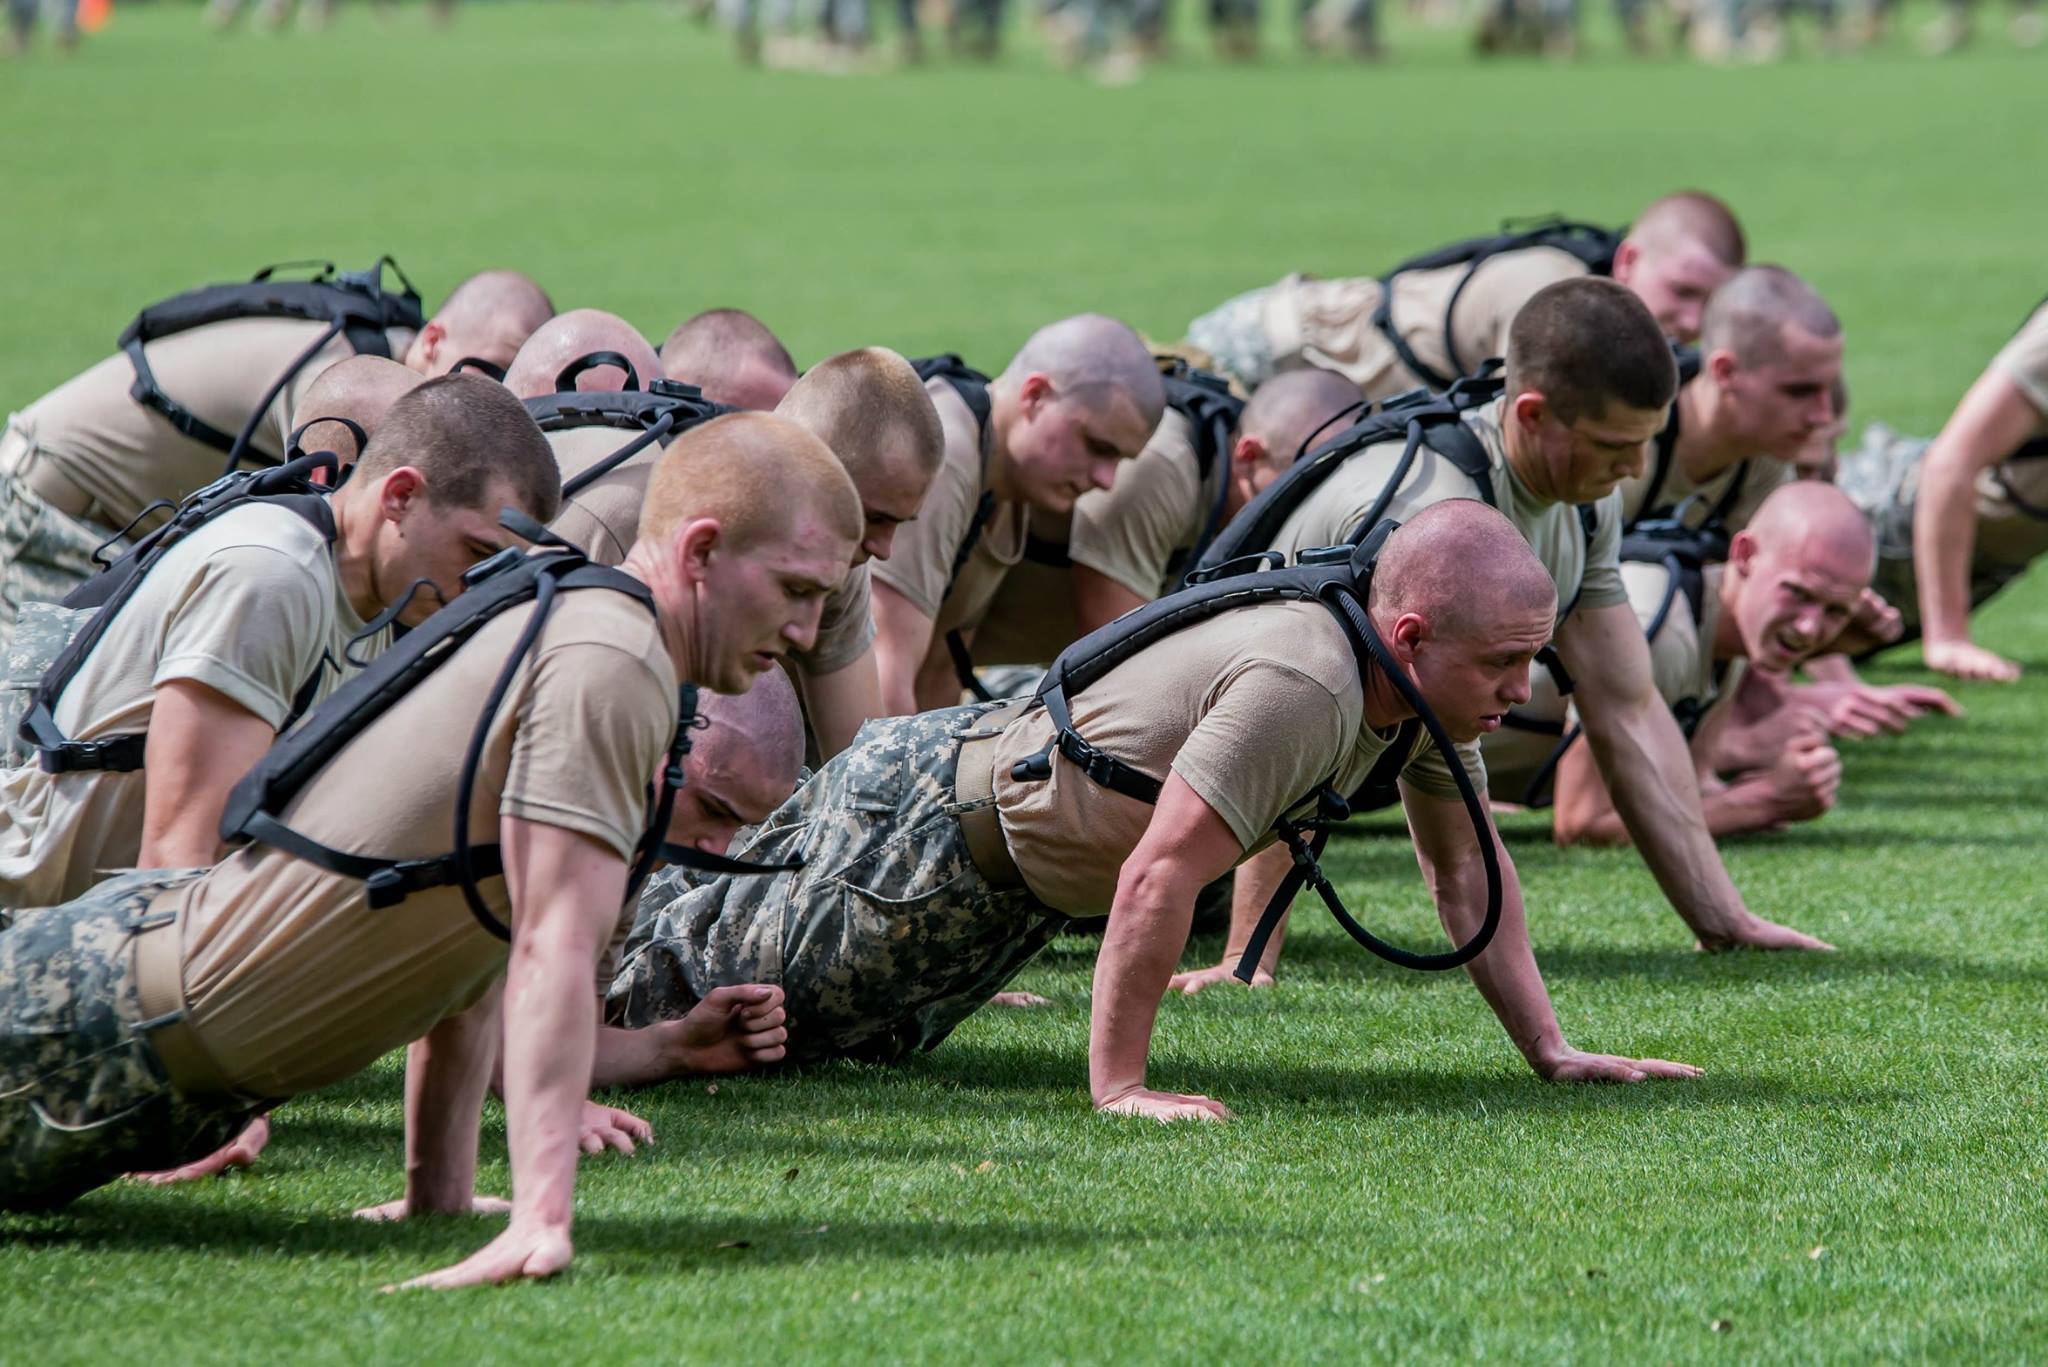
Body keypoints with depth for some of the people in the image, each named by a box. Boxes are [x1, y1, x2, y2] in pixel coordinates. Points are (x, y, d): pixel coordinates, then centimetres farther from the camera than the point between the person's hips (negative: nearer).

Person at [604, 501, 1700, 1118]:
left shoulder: (1430, 681, -9)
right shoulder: (1301, 684, -38)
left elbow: (1465, 868, 4)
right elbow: (1156, 877, -39)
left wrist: (1549, 1051, 0)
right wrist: (1117, 1087, -35)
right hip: (924, 819, -9)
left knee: (855, 1043, 28)